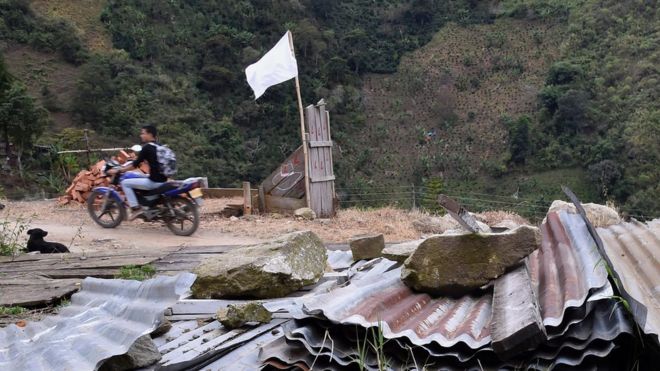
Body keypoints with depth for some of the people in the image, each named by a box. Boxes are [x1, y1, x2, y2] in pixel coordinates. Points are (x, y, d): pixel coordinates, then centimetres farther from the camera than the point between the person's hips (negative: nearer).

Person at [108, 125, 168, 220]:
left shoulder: (147, 147, -10)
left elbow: (135, 164, -11)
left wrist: (118, 170, -5)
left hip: (154, 181, -9)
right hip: (163, 179, 9)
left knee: (125, 183, -1)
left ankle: (136, 208, -6)